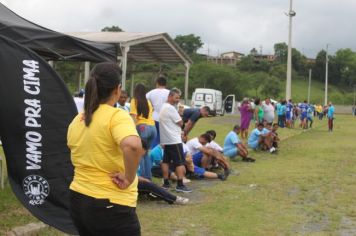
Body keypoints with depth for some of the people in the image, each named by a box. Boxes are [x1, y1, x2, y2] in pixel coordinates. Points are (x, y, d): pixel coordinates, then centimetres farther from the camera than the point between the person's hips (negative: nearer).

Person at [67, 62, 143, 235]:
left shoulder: (77, 121, 7)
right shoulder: (116, 116, -16)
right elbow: (133, 146, -34)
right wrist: (129, 178, -22)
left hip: (78, 199, 7)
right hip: (110, 206, -7)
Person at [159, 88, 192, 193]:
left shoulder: (163, 107, 16)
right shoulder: (171, 108, -16)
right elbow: (180, 123, -12)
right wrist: (179, 114, 3)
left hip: (166, 139, 10)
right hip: (174, 140, -10)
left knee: (166, 161, 11)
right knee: (180, 162, -6)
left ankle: (166, 183, 14)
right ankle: (180, 185, -8)